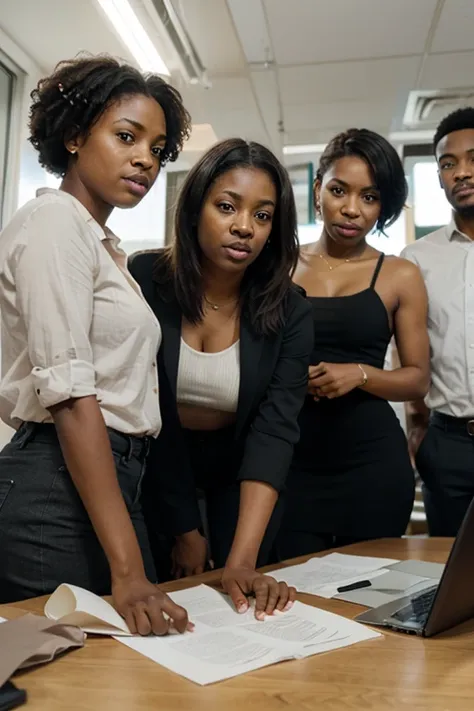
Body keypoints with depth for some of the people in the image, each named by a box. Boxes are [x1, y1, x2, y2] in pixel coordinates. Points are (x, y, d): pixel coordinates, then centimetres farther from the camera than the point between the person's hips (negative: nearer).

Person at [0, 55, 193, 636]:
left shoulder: (104, 244, 18)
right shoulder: (55, 222, -8)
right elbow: (70, 395, -20)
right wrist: (127, 569, -24)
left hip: (112, 481, 9)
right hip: (58, 486, -9)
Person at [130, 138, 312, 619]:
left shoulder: (289, 313, -17)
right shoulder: (143, 280, -20)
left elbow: (275, 429, -25)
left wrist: (241, 561, -36)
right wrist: (185, 529, -15)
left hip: (238, 473, 1)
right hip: (153, 466, 0)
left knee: (242, 609, 14)